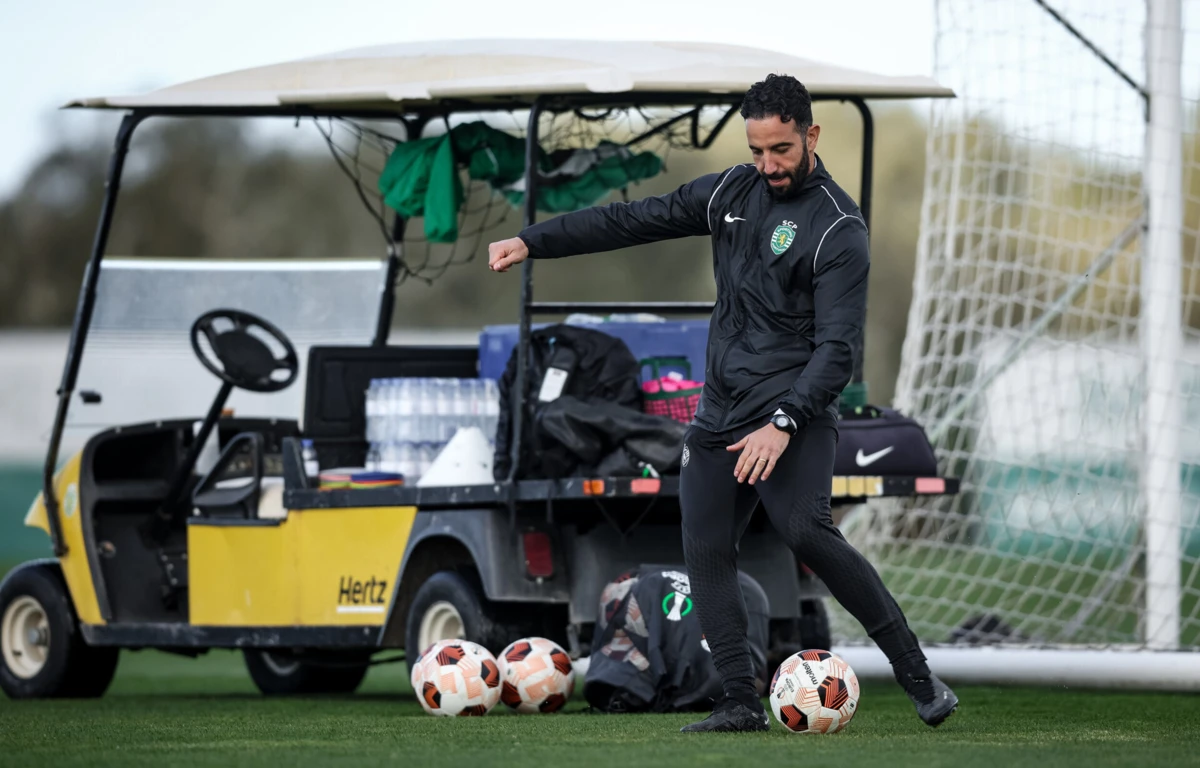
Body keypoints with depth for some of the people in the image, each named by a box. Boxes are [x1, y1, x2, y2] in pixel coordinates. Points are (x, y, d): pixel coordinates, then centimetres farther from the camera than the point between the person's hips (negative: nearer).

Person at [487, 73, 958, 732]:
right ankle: (742, 704, 4)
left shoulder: (837, 228, -11)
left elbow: (837, 348, -17)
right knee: (705, 552, 0)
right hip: (719, 414, 7)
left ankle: (917, 677, -22)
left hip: (793, 410, -7)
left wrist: (783, 424, -29)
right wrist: (532, 242, 12)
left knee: (805, 531, -26)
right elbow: (635, 220, 16)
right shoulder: (733, 192, 10)